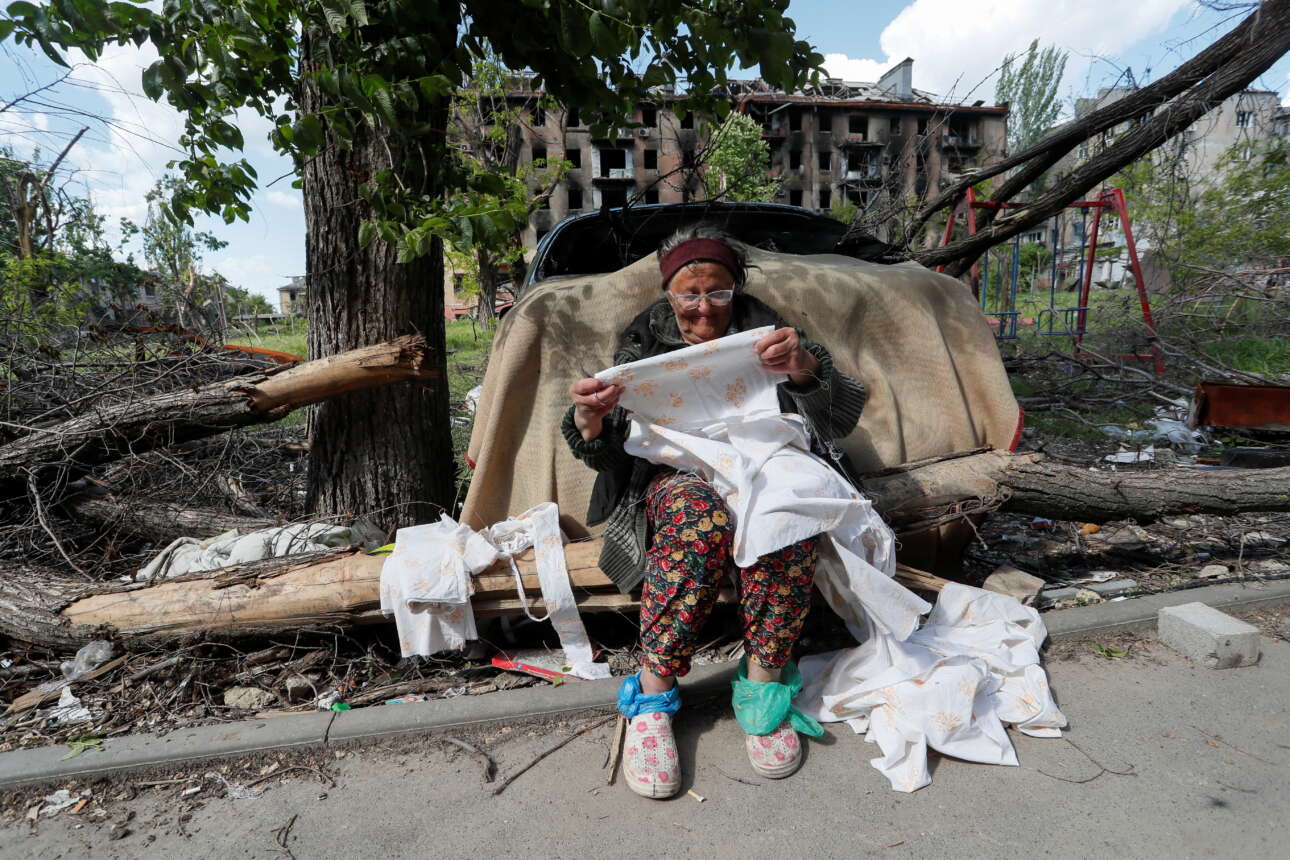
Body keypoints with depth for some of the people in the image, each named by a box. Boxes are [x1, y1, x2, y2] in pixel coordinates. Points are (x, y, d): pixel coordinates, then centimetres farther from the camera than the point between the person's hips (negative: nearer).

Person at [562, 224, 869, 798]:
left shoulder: (765, 329, 8)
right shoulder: (644, 340, 8)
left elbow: (841, 419, -4)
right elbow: (606, 453, 0)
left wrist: (805, 368, -25)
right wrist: (589, 418, -25)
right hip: (675, 474, 0)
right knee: (700, 516, -37)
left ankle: (763, 682, -23)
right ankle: (652, 694, -26)